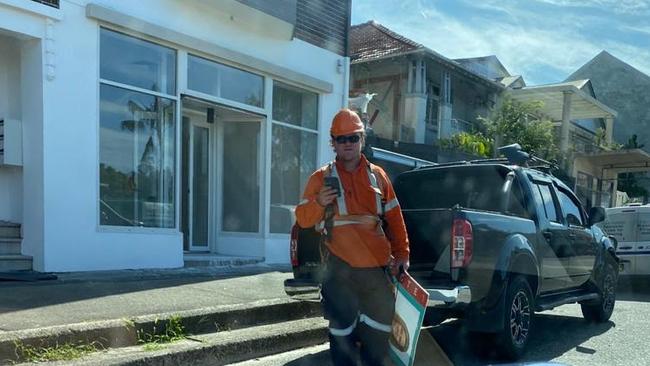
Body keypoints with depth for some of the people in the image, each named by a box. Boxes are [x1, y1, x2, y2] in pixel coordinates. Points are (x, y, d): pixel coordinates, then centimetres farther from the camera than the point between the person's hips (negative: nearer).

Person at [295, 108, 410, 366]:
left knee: (380, 324, 14)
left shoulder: (378, 175, 10)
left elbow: (394, 218, 12)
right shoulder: (321, 178, 3)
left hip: (376, 265, 3)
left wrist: (401, 253, 7)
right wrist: (319, 203, -19)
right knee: (342, 326, 2)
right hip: (340, 266, -3)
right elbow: (303, 219, 1)